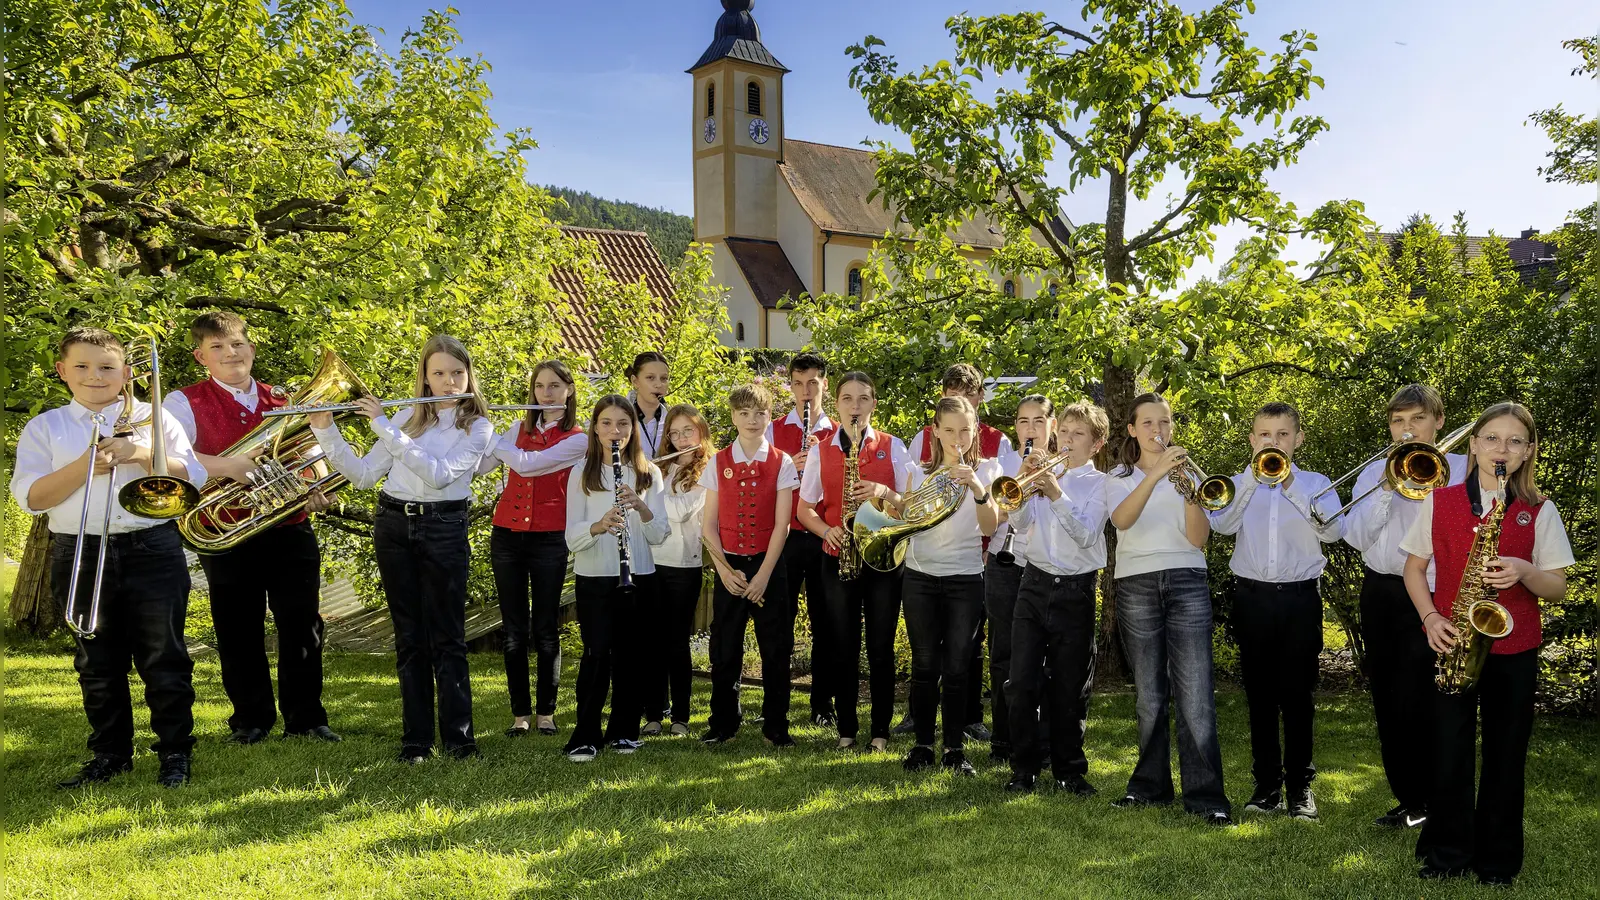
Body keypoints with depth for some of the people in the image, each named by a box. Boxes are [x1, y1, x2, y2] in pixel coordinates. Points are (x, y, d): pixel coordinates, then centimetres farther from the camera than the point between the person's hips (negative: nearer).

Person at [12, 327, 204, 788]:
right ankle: (110, 754, 22)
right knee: (97, 663, 10)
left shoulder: (153, 418, 8)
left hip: (153, 549, -1)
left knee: (164, 657, 0)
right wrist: (84, 467, -12)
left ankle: (176, 750, 10)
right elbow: (29, 497, -1)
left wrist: (140, 453, -13)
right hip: (80, 556, 2)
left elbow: (193, 476, -1)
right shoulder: (44, 428, 10)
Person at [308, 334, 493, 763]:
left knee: (447, 638, -1)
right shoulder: (409, 415, 9)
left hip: (443, 529, -4)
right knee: (409, 637, 7)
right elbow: (363, 475, 7)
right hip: (394, 525, 4)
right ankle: (415, 738, 14)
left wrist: (384, 426, -20)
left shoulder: (477, 426, -3)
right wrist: (325, 430, -4)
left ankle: (459, 736, 7)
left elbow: (438, 474, -19)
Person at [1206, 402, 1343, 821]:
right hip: (1253, 596, 1)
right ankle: (1267, 782, 16)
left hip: (1299, 597, -1)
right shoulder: (1241, 484, 10)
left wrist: (1290, 484, -15)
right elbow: (1221, 524, -9)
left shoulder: (1314, 483, 8)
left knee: (1297, 693, 2)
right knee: (1260, 693, 6)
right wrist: (1254, 476, -13)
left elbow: (1333, 531, -11)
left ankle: (1300, 785, 13)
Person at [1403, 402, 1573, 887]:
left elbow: (1557, 588, 1)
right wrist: (1431, 617, -9)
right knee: (1449, 752, 2)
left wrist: (1523, 572, -20)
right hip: (1451, 643, 0)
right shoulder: (1440, 501, 2)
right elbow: (1414, 567, 6)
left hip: (1514, 650, 0)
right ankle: (1447, 854, 17)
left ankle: (1498, 860, 22)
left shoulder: (1540, 511, 1)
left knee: (1505, 755, 7)